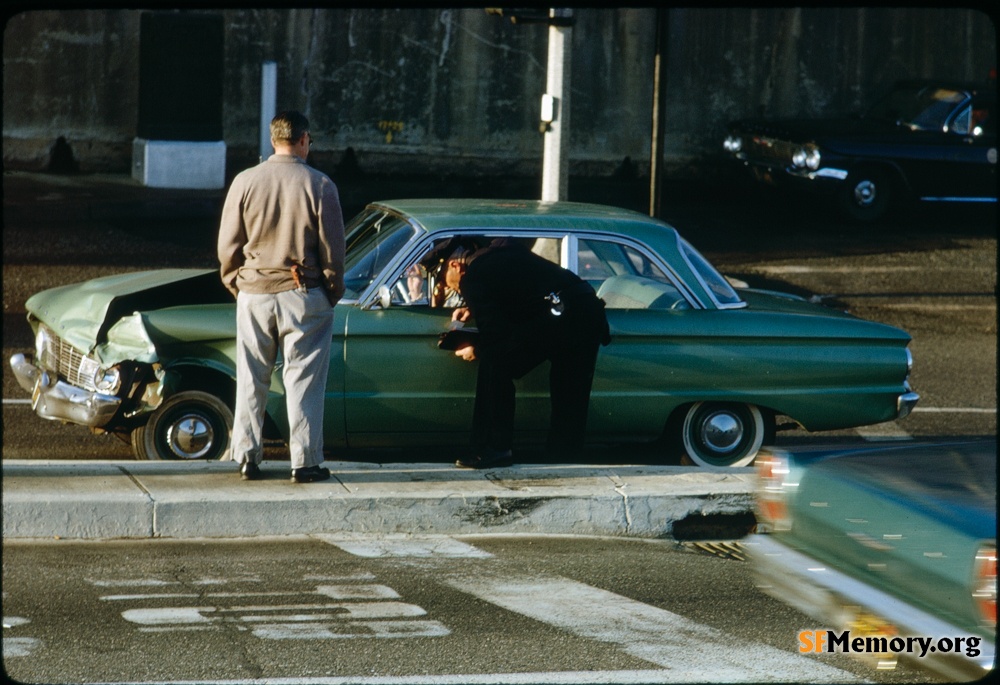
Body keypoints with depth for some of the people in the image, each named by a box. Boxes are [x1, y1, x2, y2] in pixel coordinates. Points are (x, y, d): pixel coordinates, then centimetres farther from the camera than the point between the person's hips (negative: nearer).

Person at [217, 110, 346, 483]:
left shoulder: (244, 182, -3)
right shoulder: (320, 186, -8)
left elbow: (227, 246, 1)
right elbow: (332, 249, -4)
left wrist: (235, 284, 15)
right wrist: (333, 292, 9)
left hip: (254, 295, 2)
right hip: (304, 295, -2)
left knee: (251, 381, 10)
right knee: (304, 381, 4)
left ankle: (247, 458, 13)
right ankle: (305, 461, 5)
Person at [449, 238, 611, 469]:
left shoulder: (473, 278, -1)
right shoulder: (503, 249, 24)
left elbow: (495, 332, -4)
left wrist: (476, 351, 16)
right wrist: (473, 309, 33)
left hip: (560, 315, -9)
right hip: (591, 309, 9)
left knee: (495, 365, -1)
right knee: (570, 395, 17)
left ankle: (496, 449, -1)